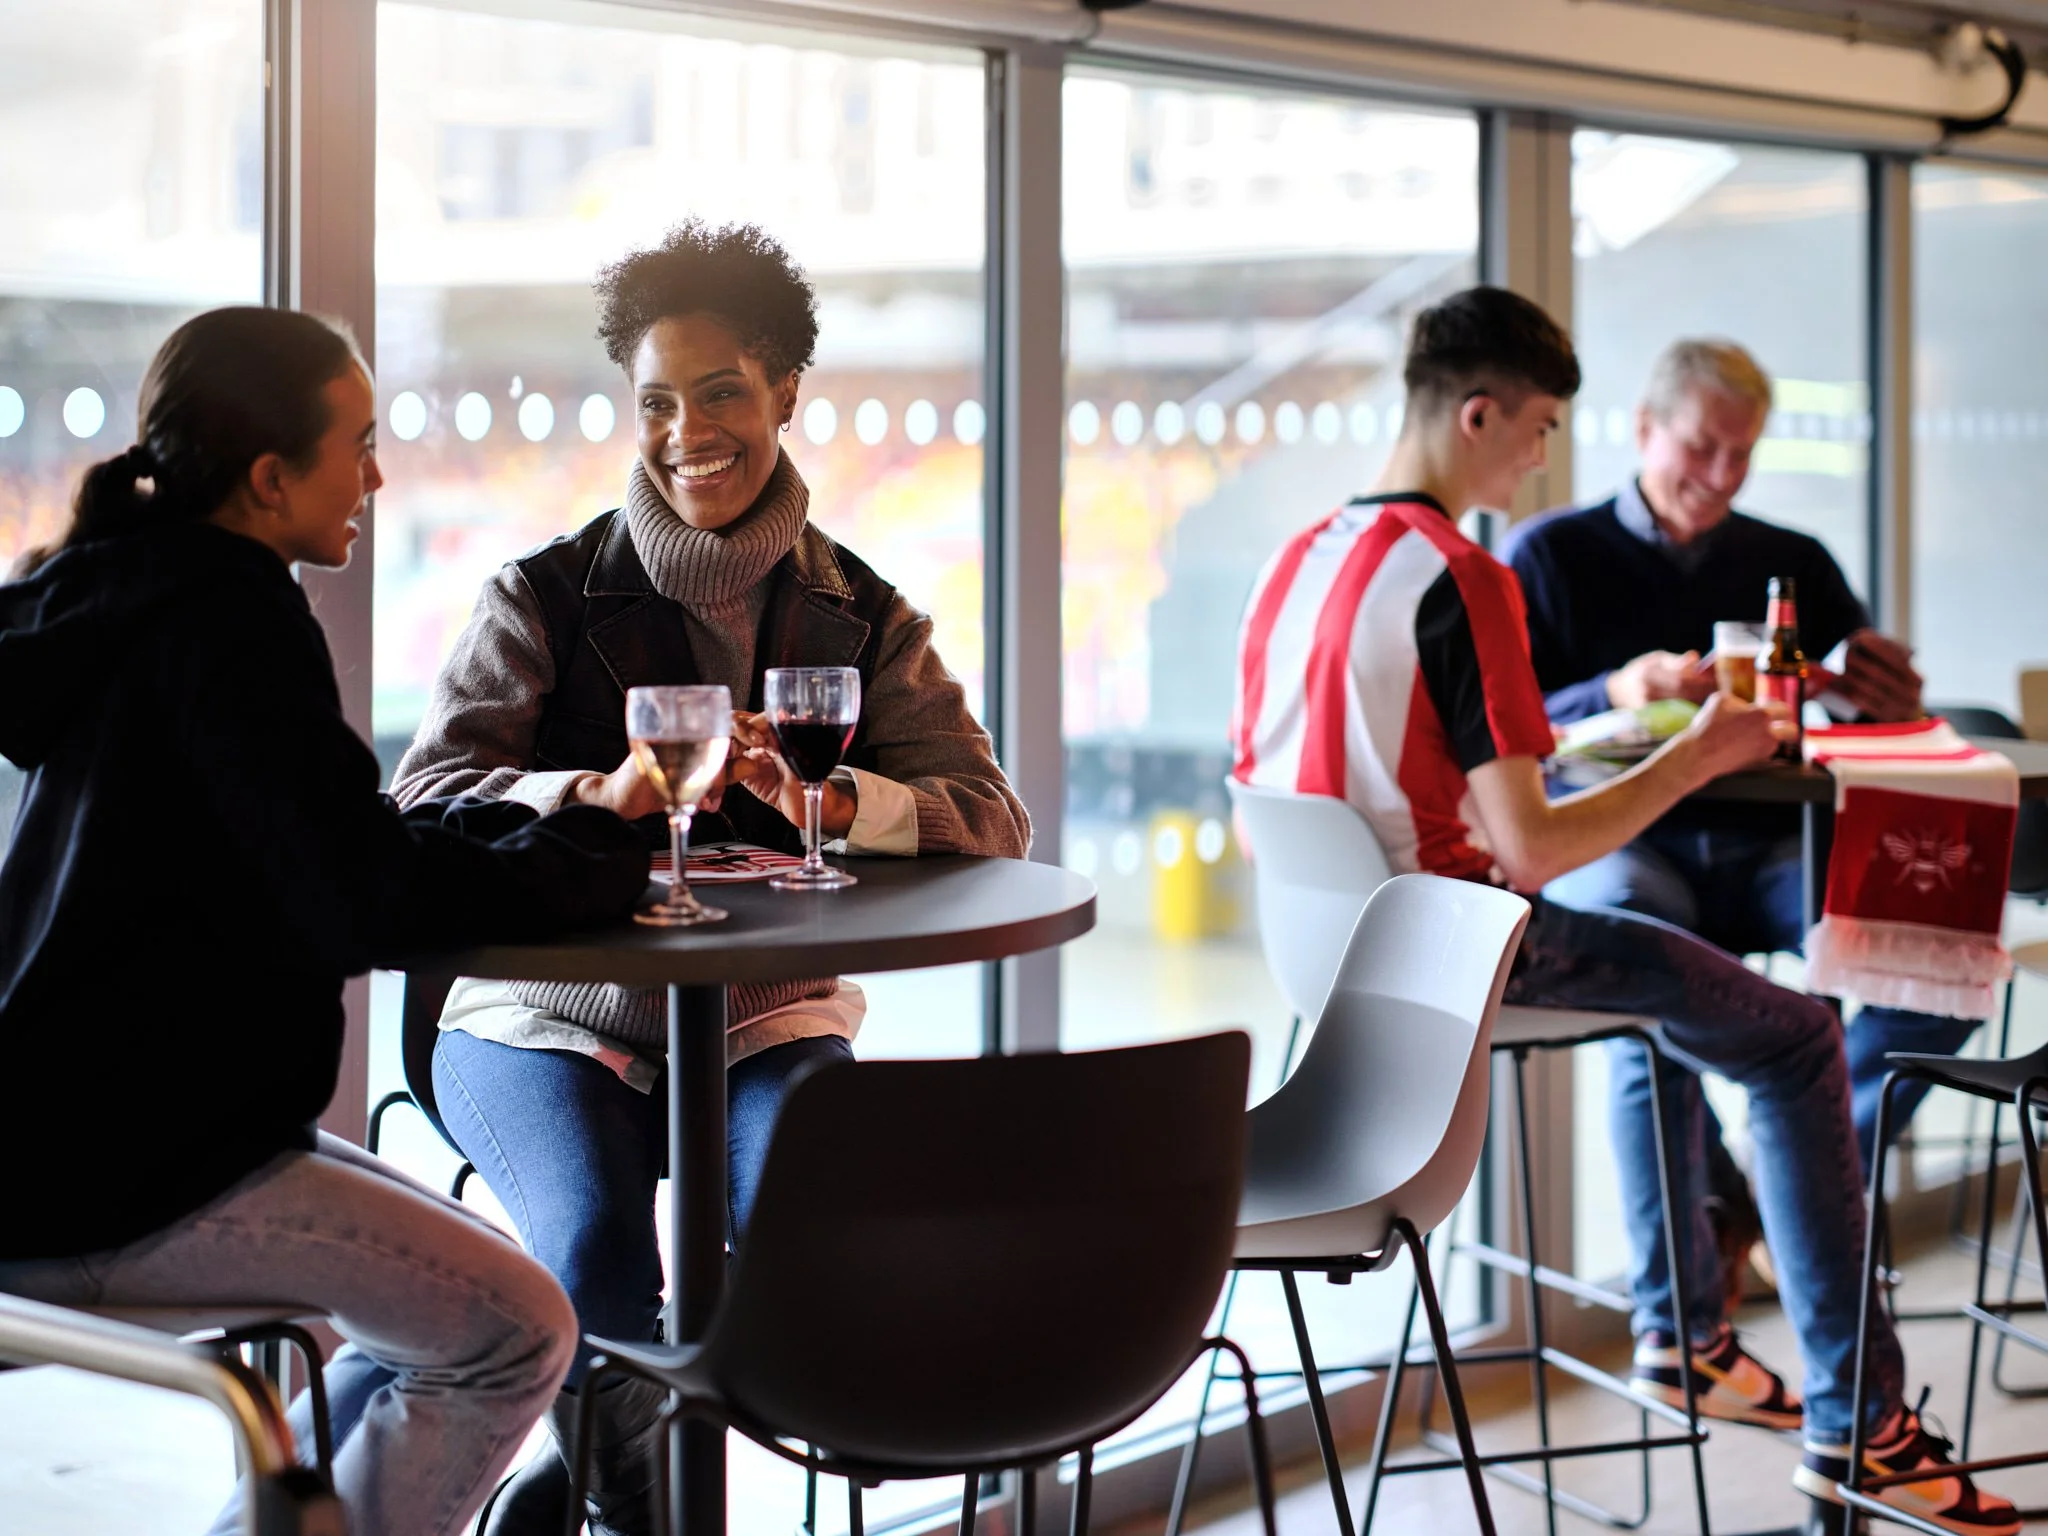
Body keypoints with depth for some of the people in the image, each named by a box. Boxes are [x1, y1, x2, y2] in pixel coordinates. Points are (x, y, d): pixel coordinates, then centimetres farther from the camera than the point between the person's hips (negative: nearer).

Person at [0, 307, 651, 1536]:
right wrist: (599, 858, -10)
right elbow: (368, 898, -24)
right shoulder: (226, 624, -17)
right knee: (515, 1332, -13)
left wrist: (557, 821, 6)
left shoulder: (129, 593, 15)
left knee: (451, 1300, 19)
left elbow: (330, 834, 19)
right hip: (119, 1174, -11)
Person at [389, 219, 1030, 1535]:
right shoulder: (546, 597, 0)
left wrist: (827, 797, -25)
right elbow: (421, 807, -10)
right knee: (597, 1263, -29)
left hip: (765, 1012, 2)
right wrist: (602, 793, -29)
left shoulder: (866, 621, 6)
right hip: (552, 1010, -2)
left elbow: (991, 823, -5)